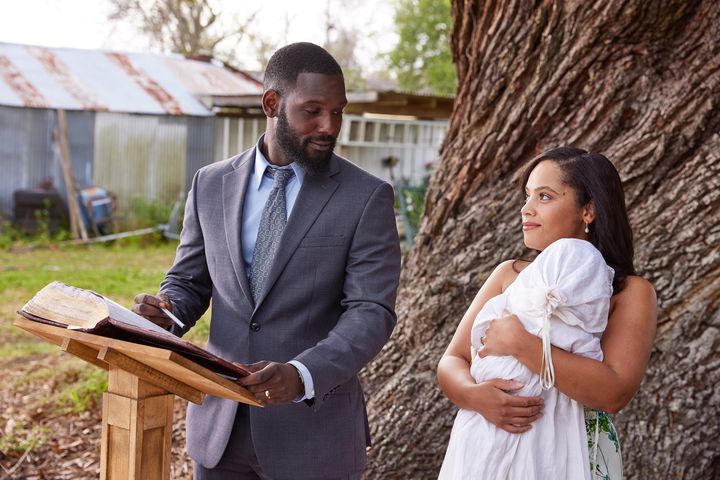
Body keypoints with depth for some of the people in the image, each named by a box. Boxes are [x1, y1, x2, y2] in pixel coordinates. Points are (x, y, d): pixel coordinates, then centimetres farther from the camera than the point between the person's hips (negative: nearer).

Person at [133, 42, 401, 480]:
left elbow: (372, 313, -13)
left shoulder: (366, 197, -8)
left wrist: (304, 374, -29)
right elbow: (189, 281, 10)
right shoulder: (211, 184, 3)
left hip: (313, 426, -3)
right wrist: (165, 313, -12)